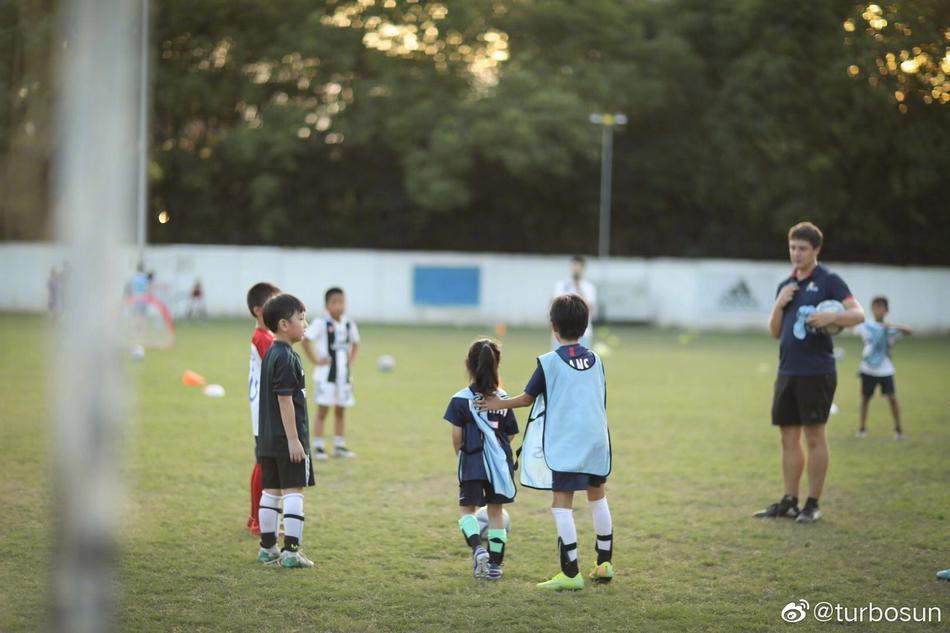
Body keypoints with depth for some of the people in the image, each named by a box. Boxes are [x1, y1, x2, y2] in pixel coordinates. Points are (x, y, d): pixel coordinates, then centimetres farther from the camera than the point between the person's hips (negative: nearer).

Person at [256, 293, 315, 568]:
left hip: (268, 438, 9)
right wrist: (294, 439, -19)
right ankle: (291, 551, -8)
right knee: (294, 491, -6)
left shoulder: (270, 354, 13)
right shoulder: (287, 358, -16)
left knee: (271, 491, 13)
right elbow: (285, 400, -20)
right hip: (287, 438, -9)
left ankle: (268, 548, 19)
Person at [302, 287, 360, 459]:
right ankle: (318, 447, -2)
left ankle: (340, 446, 18)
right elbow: (306, 339, -16)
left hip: (344, 373, 6)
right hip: (326, 374, -6)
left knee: (340, 410, 11)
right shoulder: (321, 323, -11)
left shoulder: (349, 324, 6)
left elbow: (355, 343, 22)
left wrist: (351, 361, 10)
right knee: (323, 409, -5)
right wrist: (315, 360, -15)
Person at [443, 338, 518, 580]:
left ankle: (477, 548, -18)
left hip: (472, 462, -3)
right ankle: (495, 564, 13)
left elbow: (457, 436, -10)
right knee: (495, 511, 11)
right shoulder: (503, 399, 2)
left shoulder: (461, 399, -8)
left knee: (468, 508, 8)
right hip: (499, 461, 3)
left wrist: (460, 453, 10)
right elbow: (511, 434, 5)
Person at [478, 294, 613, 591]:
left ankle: (571, 573, -9)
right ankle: (604, 564, 25)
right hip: (597, 441, 6)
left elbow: (528, 398, 3)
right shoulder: (595, 360, 8)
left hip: (564, 444, -5)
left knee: (562, 505, -5)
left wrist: (499, 404, 19)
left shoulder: (549, 362, -6)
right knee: (597, 497, 19)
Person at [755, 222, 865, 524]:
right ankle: (789, 501, 16)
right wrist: (779, 304, 1)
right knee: (788, 437, 9)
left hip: (816, 371, -6)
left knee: (814, 435, -4)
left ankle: (813, 504, 2)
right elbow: (775, 331, 18)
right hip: (787, 371, 7)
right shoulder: (785, 286, 16)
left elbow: (858, 314, -13)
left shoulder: (828, 281, -4)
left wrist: (830, 316, -31)